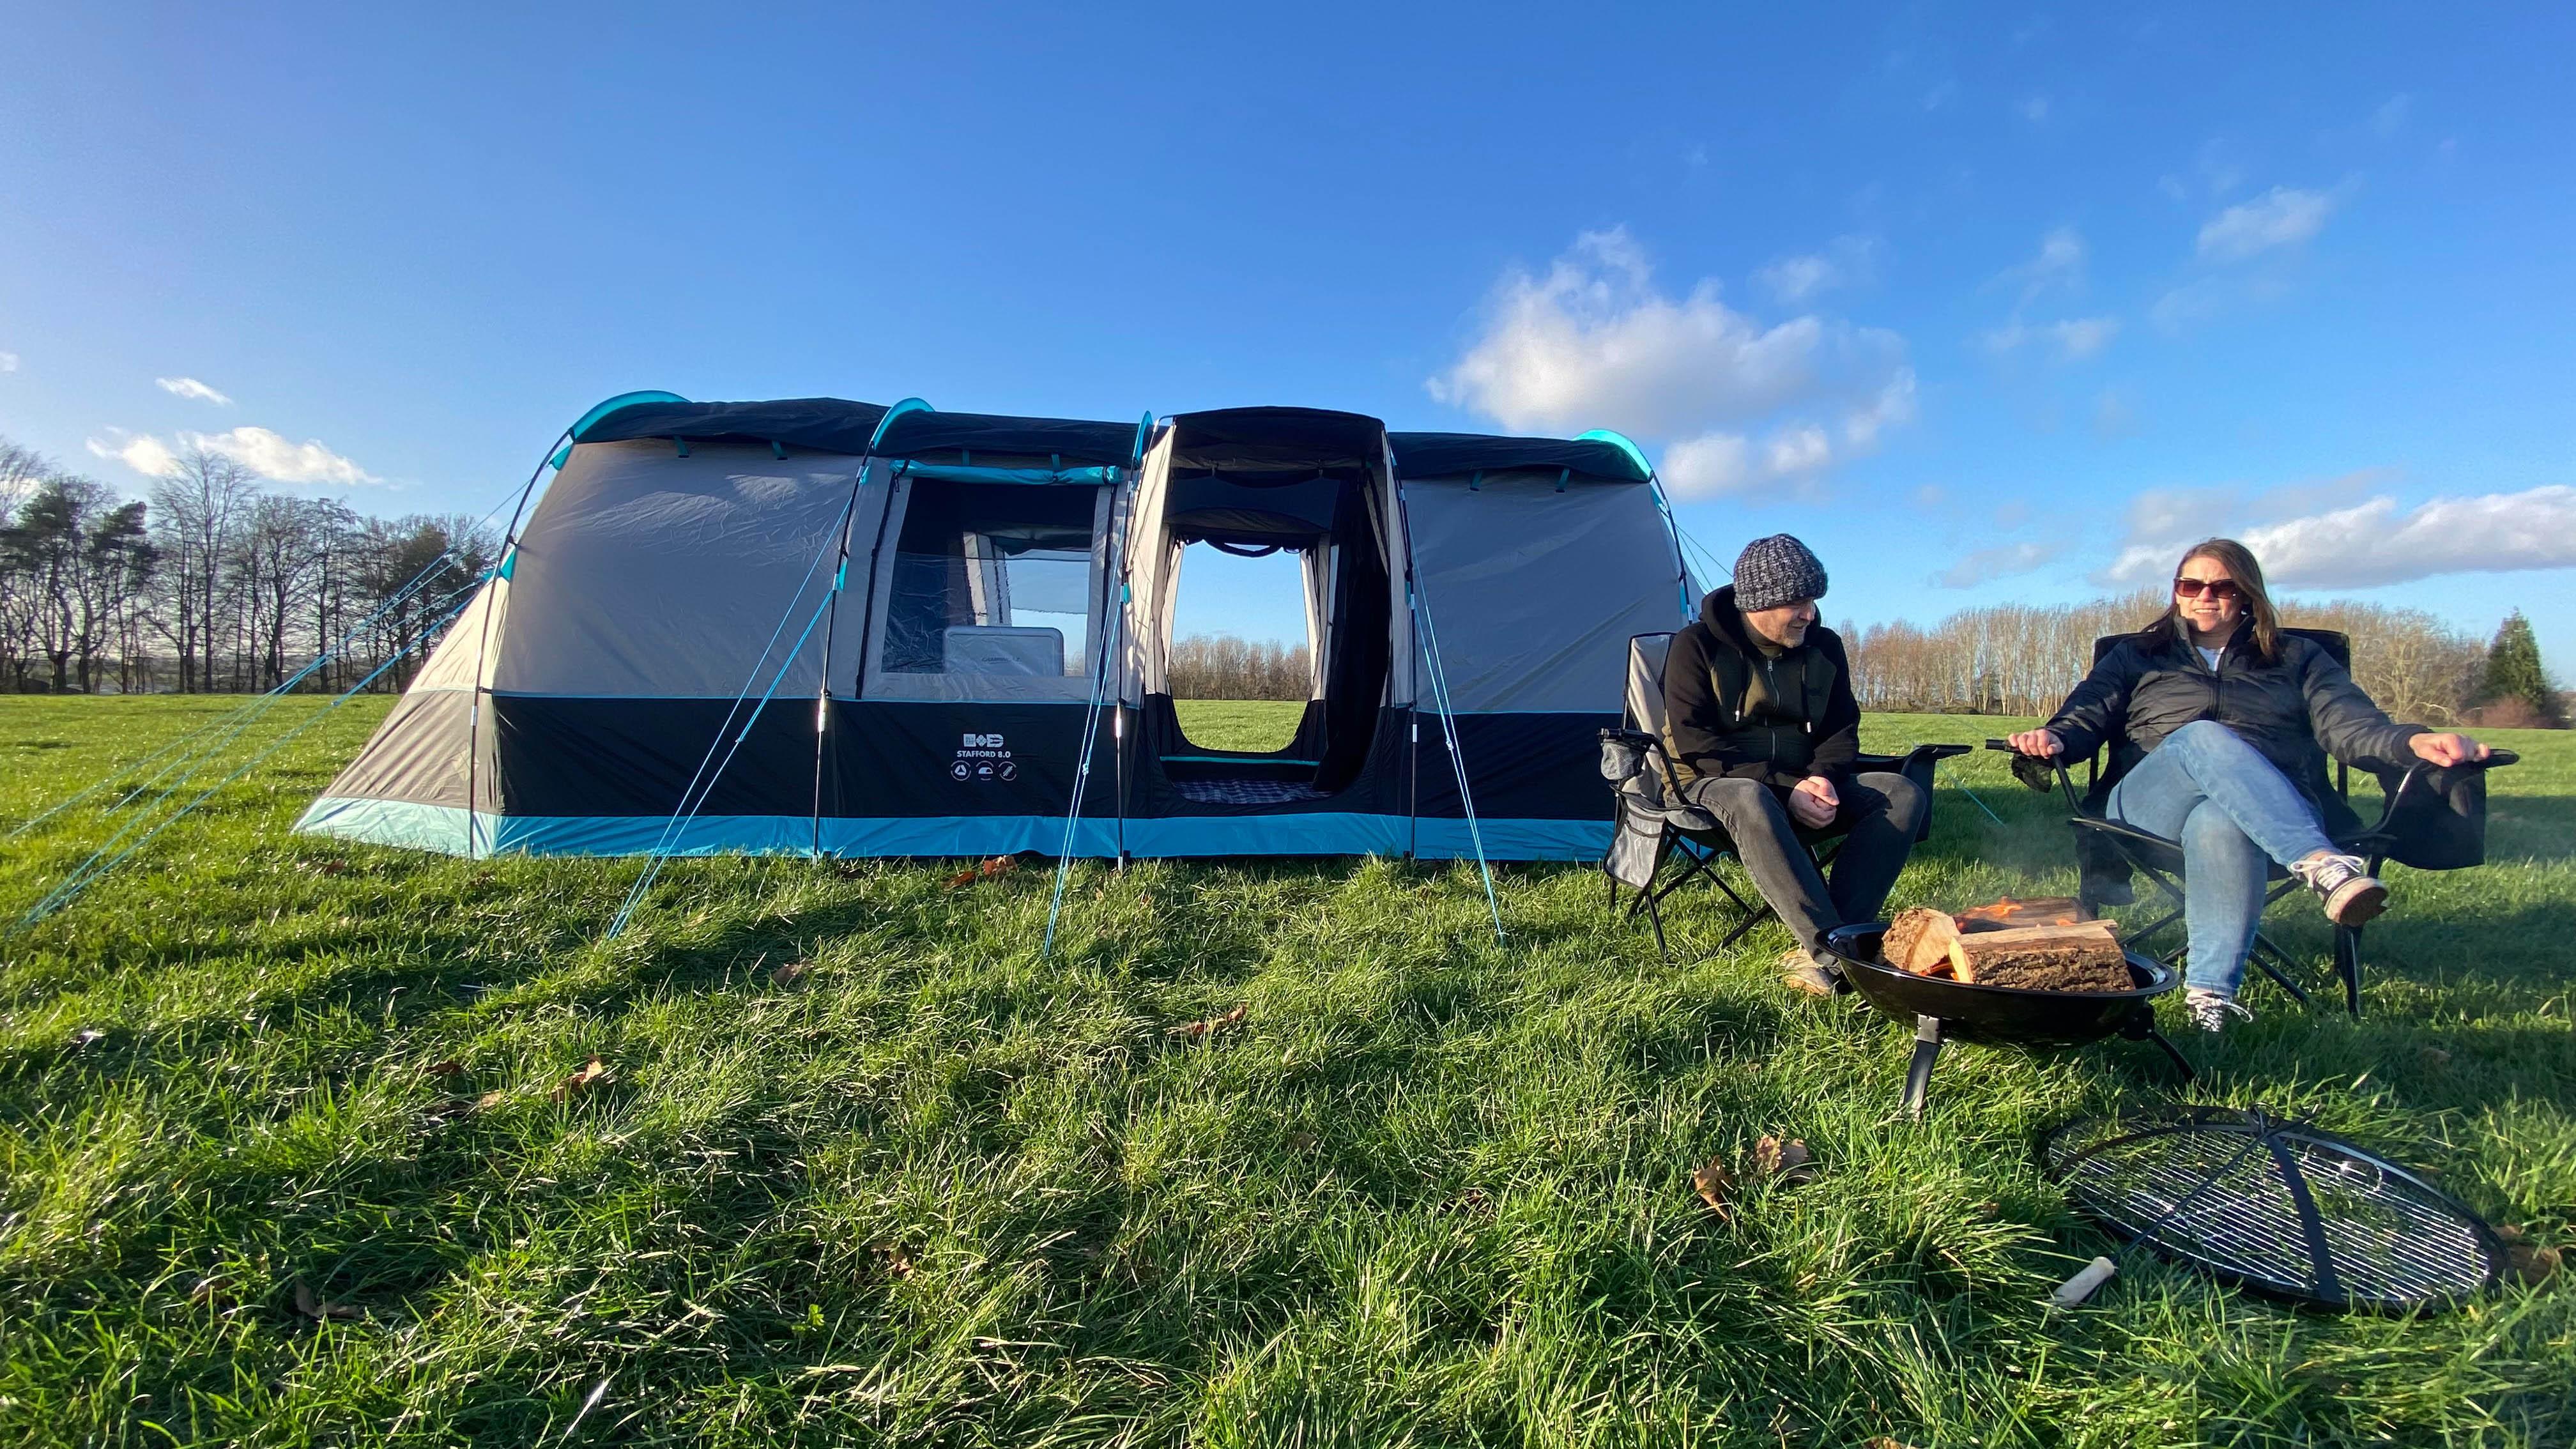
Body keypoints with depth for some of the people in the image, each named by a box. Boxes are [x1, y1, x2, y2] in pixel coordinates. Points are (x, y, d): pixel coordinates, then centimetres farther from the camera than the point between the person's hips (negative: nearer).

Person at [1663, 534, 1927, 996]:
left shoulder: (1824, 647, 6)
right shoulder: (1697, 646, -10)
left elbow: (1842, 730, 10)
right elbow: (1694, 743, -17)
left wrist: (1823, 777, -15)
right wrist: (1786, 788, -24)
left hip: (1803, 787, 6)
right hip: (1717, 786, -5)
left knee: (1905, 794, -18)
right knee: (1750, 803, -42)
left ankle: (1819, 949, -31)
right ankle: (1834, 953, -40)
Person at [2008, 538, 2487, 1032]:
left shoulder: (2297, 658, 25)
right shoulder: (2137, 655, 25)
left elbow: (2352, 725, 10)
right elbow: (2084, 718, 12)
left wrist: (2414, 741, -13)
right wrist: (2053, 738, -13)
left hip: (2278, 818, 0)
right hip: (2148, 811, 0)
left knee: (2218, 822, -40)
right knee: (2205, 738, -36)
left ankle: (2211, 991, -42)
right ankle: (2320, 863, -50)